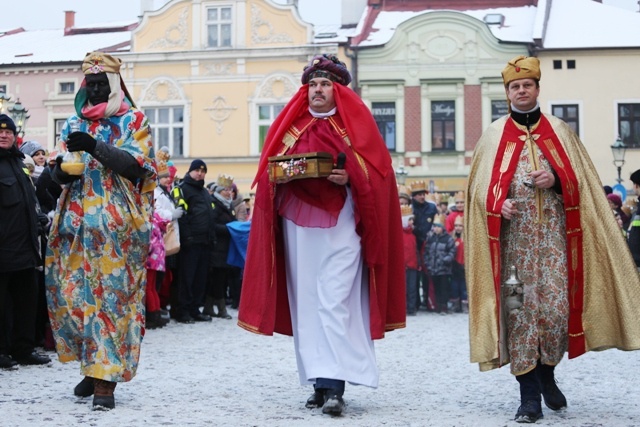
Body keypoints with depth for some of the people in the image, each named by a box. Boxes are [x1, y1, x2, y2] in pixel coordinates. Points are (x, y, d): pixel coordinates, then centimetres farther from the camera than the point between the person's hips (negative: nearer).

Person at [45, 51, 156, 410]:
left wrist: (95, 147, -19)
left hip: (116, 224, -5)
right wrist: (62, 170, -7)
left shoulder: (133, 120, 5)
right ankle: (94, 366, 16)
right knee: (71, 293, 1)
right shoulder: (74, 124, 19)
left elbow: (137, 166, -8)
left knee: (111, 295, -9)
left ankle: (105, 381, -9)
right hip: (75, 221, 5)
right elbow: (59, 174, 17)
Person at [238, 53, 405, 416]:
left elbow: (376, 171, 1)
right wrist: (279, 178, -7)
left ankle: (334, 386, -15)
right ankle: (320, 384, 10)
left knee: (334, 303, -12)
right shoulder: (291, 124, 15)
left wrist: (350, 178, -17)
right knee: (306, 304, 3)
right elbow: (269, 169, 14)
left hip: (340, 226, -4)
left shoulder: (355, 124, 5)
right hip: (297, 226, 4)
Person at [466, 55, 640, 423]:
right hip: (514, 236, 0)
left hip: (553, 233, 1)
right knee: (519, 309, -5)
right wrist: (499, 203, -15)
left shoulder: (559, 131, 13)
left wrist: (556, 179, -12)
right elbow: (480, 186, 5)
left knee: (556, 308, -6)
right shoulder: (495, 135, 11)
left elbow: (582, 180, 9)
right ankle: (530, 393, 0)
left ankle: (547, 372, 20)